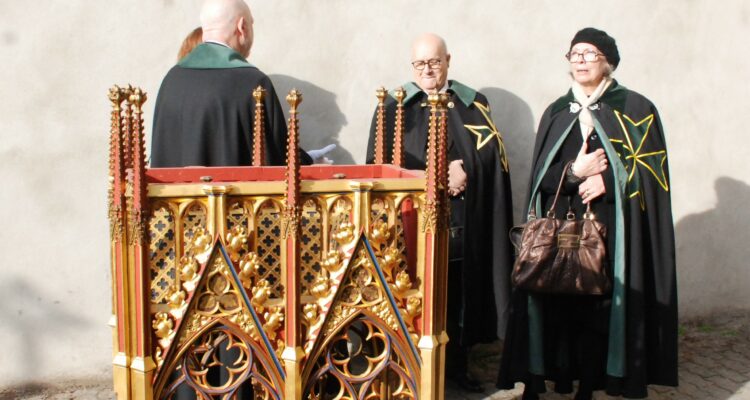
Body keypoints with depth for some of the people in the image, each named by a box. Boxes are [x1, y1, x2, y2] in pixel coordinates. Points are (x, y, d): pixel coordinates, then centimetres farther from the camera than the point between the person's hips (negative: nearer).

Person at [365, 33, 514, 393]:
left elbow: (491, 160, 7)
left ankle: (457, 363, 23)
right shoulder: (394, 108, 5)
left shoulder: (474, 105, 11)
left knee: (459, 296, 7)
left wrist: (463, 174, -12)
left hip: (463, 225, 2)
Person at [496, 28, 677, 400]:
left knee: (600, 309, -2)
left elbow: (653, 171, -1)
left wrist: (606, 180, -13)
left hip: (611, 230, -2)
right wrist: (574, 172, -11)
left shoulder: (636, 109, 4)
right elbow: (540, 176, 8)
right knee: (550, 308, -2)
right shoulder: (556, 113, 13)